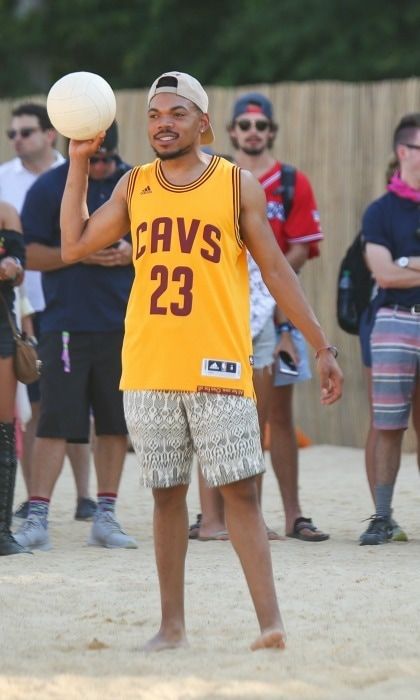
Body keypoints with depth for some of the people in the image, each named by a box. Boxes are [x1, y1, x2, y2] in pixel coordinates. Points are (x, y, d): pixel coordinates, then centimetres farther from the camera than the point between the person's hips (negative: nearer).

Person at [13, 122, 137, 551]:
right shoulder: (48, 189, -2)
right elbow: (29, 254, -3)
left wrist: (133, 252, -7)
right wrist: (79, 253, -17)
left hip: (124, 326, 4)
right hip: (66, 325, -4)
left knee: (116, 422, 8)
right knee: (56, 421, -8)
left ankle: (105, 516, 16)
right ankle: (37, 516, -7)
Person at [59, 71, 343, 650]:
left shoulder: (237, 185, 2)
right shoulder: (134, 187, 10)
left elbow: (276, 271, 4)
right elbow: (74, 246, 12)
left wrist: (322, 347, 1)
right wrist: (79, 164, 8)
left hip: (219, 365, -3)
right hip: (147, 369, 3)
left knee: (241, 492, -8)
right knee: (167, 494, 7)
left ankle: (270, 619, -13)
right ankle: (172, 625, 11)